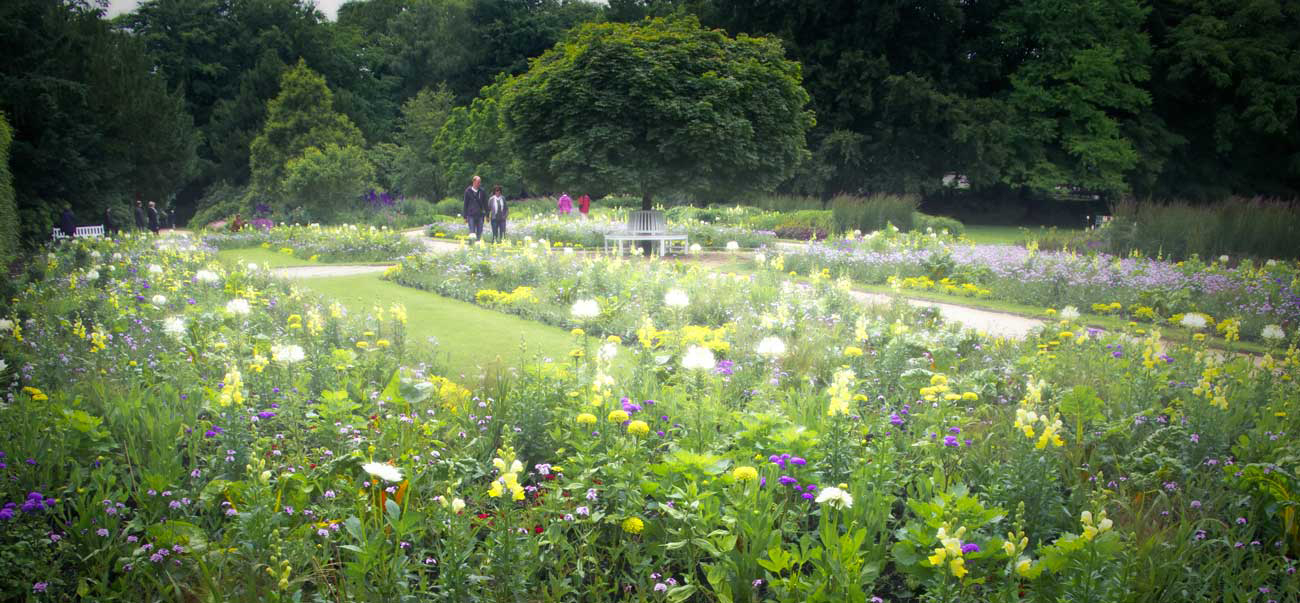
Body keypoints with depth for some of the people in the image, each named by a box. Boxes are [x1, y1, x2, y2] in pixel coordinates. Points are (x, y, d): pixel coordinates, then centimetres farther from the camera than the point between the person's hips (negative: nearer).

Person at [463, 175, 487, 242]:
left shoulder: (482, 191, 6)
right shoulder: (468, 191, 1)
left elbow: (485, 203, 11)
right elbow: (465, 204, 4)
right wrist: (465, 216, 1)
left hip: (480, 215, 2)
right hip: (471, 215, -2)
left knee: (479, 232, 2)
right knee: (472, 232, -6)